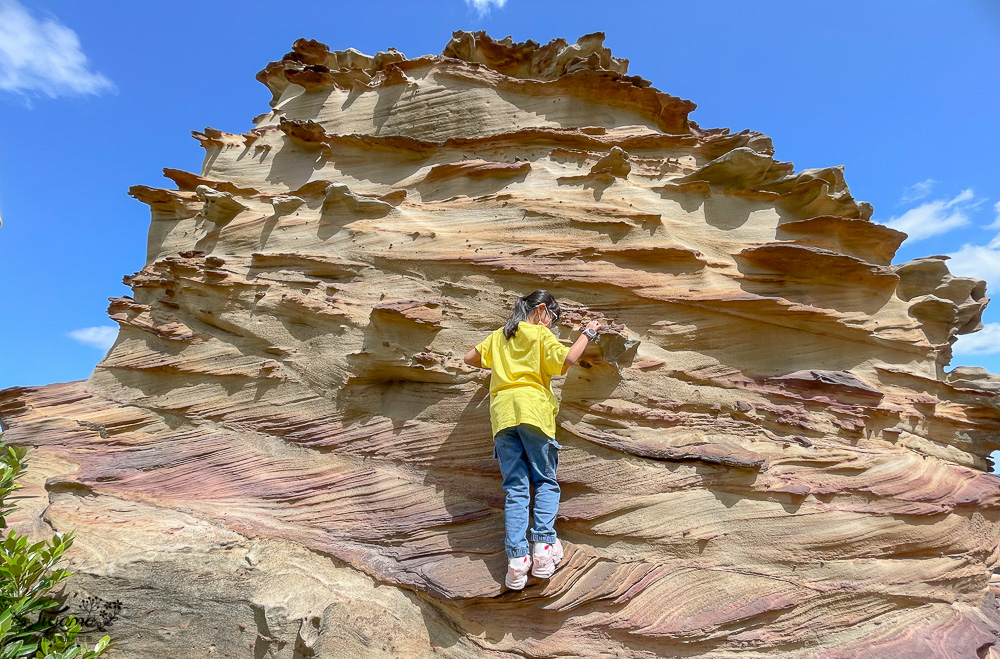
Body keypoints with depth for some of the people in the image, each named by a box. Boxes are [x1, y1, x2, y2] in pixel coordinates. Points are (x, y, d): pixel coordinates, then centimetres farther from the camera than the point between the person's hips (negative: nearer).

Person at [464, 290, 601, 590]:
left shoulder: (499, 336, 21)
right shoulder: (540, 334, 5)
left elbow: (469, 358, 24)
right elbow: (567, 359, -9)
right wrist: (587, 333, 5)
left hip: (502, 413, 4)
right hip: (532, 410, -4)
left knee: (515, 488, 4)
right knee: (545, 481, 8)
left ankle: (517, 558, -2)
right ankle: (542, 546, -3)